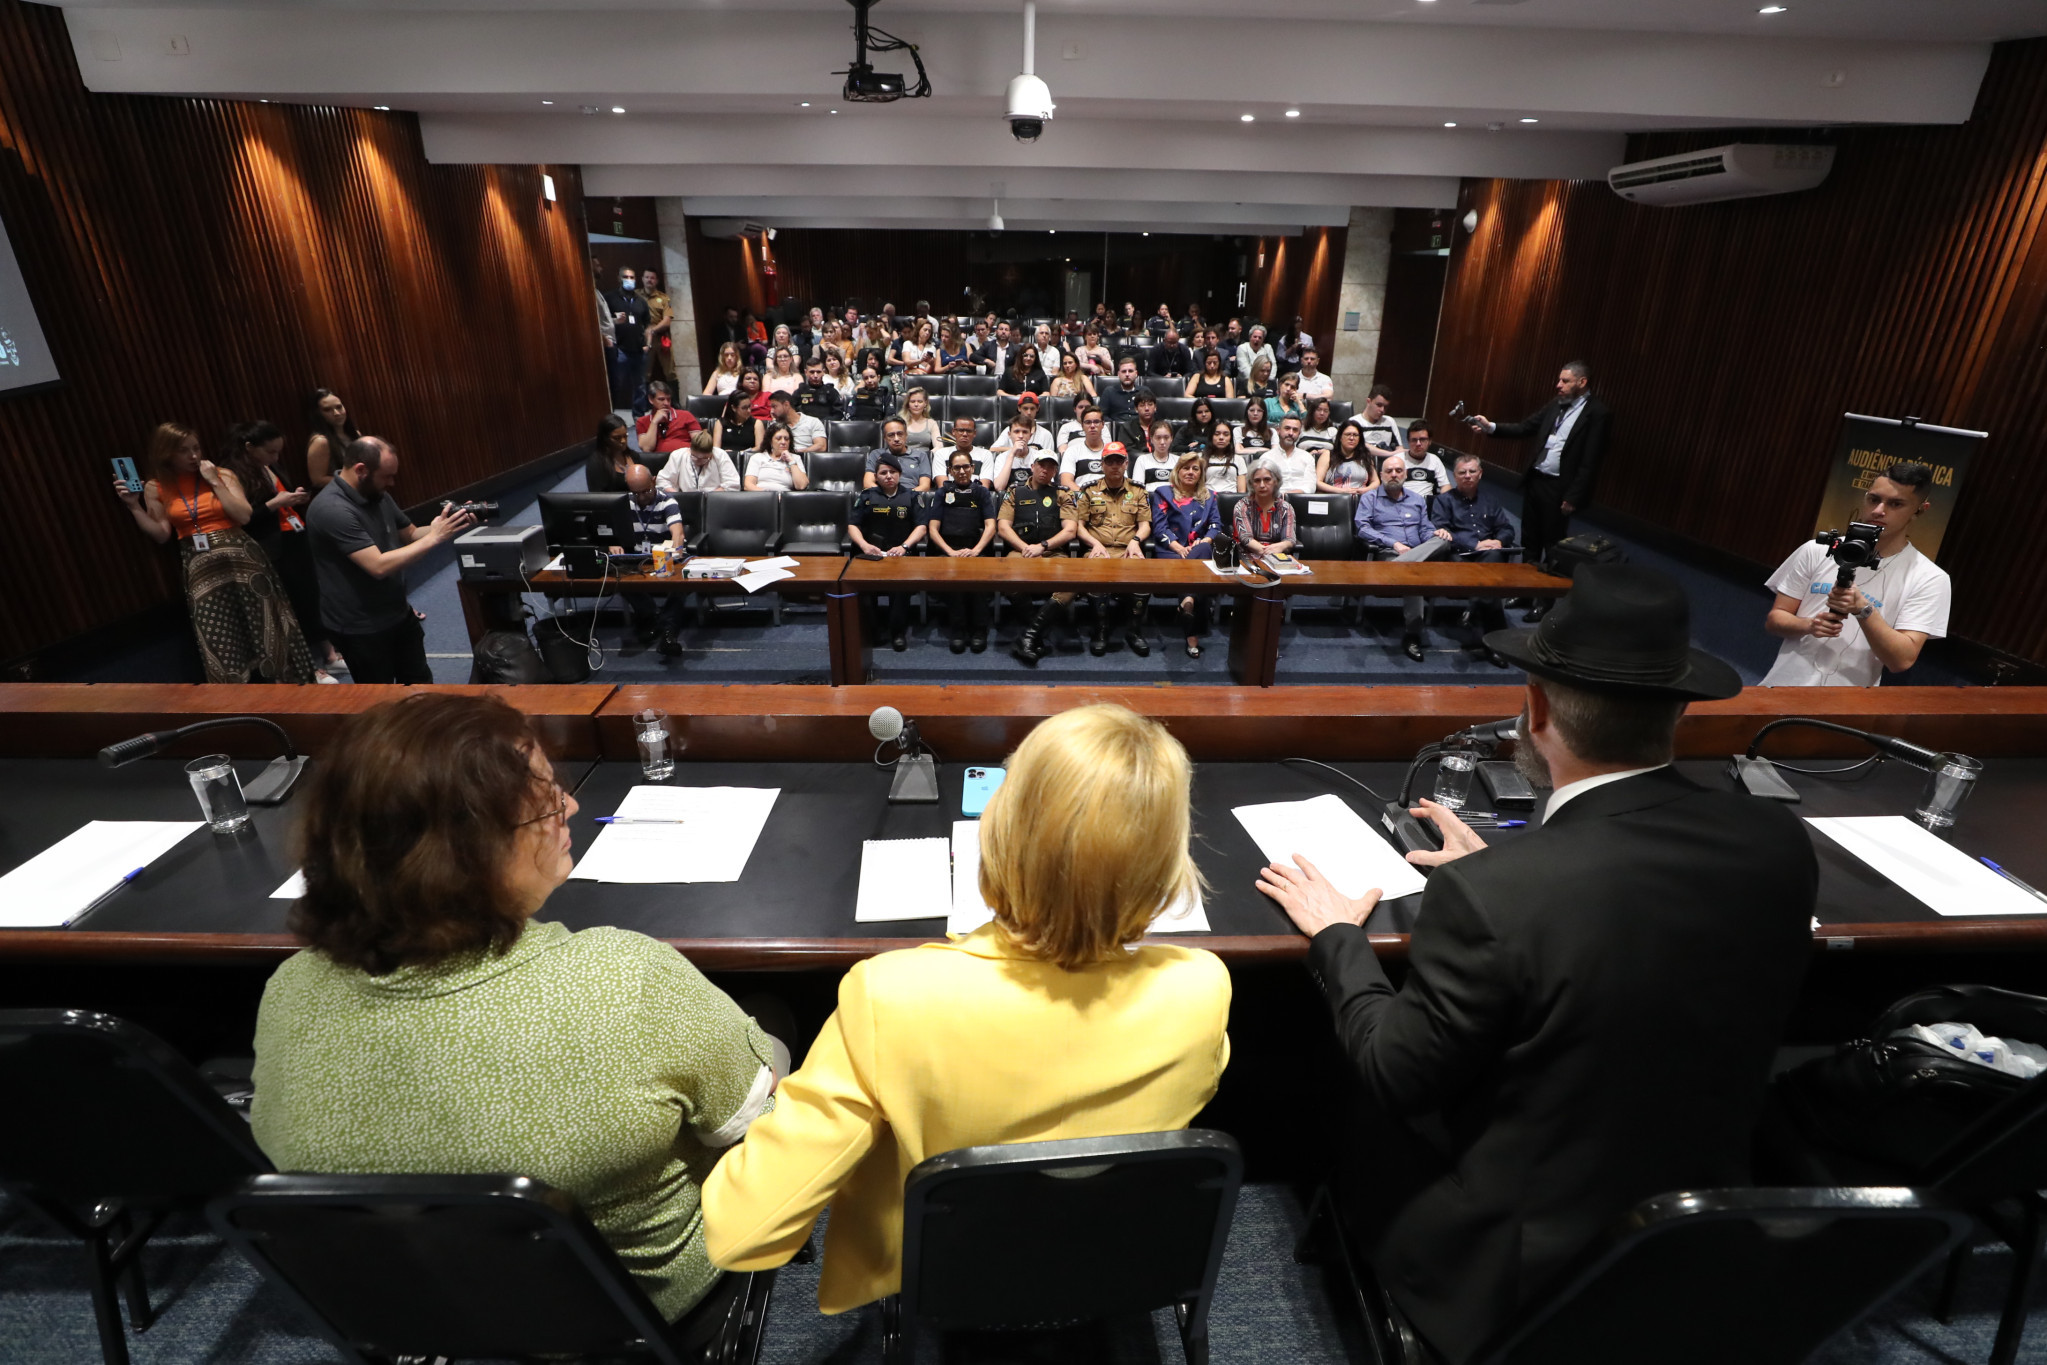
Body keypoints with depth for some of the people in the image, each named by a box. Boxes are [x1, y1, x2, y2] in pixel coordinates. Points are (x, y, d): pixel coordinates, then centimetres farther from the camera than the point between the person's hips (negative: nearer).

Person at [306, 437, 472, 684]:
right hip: (360, 627, -8)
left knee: (419, 680, 20)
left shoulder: (377, 495, 0)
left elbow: (410, 533, 11)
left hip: (399, 613, 8)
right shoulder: (332, 510, -26)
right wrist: (434, 538, -30)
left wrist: (443, 527, -10)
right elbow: (379, 566, -32)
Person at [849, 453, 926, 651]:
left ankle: (898, 631, -22)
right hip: (871, 553, 1)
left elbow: (921, 526, 4)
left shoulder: (911, 496, 15)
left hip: (901, 553, -1)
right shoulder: (866, 496, 16)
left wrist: (904, 546, -13)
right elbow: (852, 525, 10)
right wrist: (864, 545, -11)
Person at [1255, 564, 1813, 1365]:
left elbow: (1397, 1077, -20)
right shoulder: (1781, 847, -15)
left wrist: (1336, 935, -5)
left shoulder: (1487, 894, -34)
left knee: (1355, 1103, 19)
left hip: (1523, 1265, -5)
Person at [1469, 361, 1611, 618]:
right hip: (1535, 479, 7)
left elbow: (1591, 461, -15)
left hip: (1559, 487, -6)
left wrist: (1573, 497, -17)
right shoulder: (1556, 404, 9)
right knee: (1530, 540, 15)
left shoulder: (1598, 413, -12)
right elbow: (1525, 427, 9)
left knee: (1553, 545, 4)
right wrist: (1491, 427, -7)